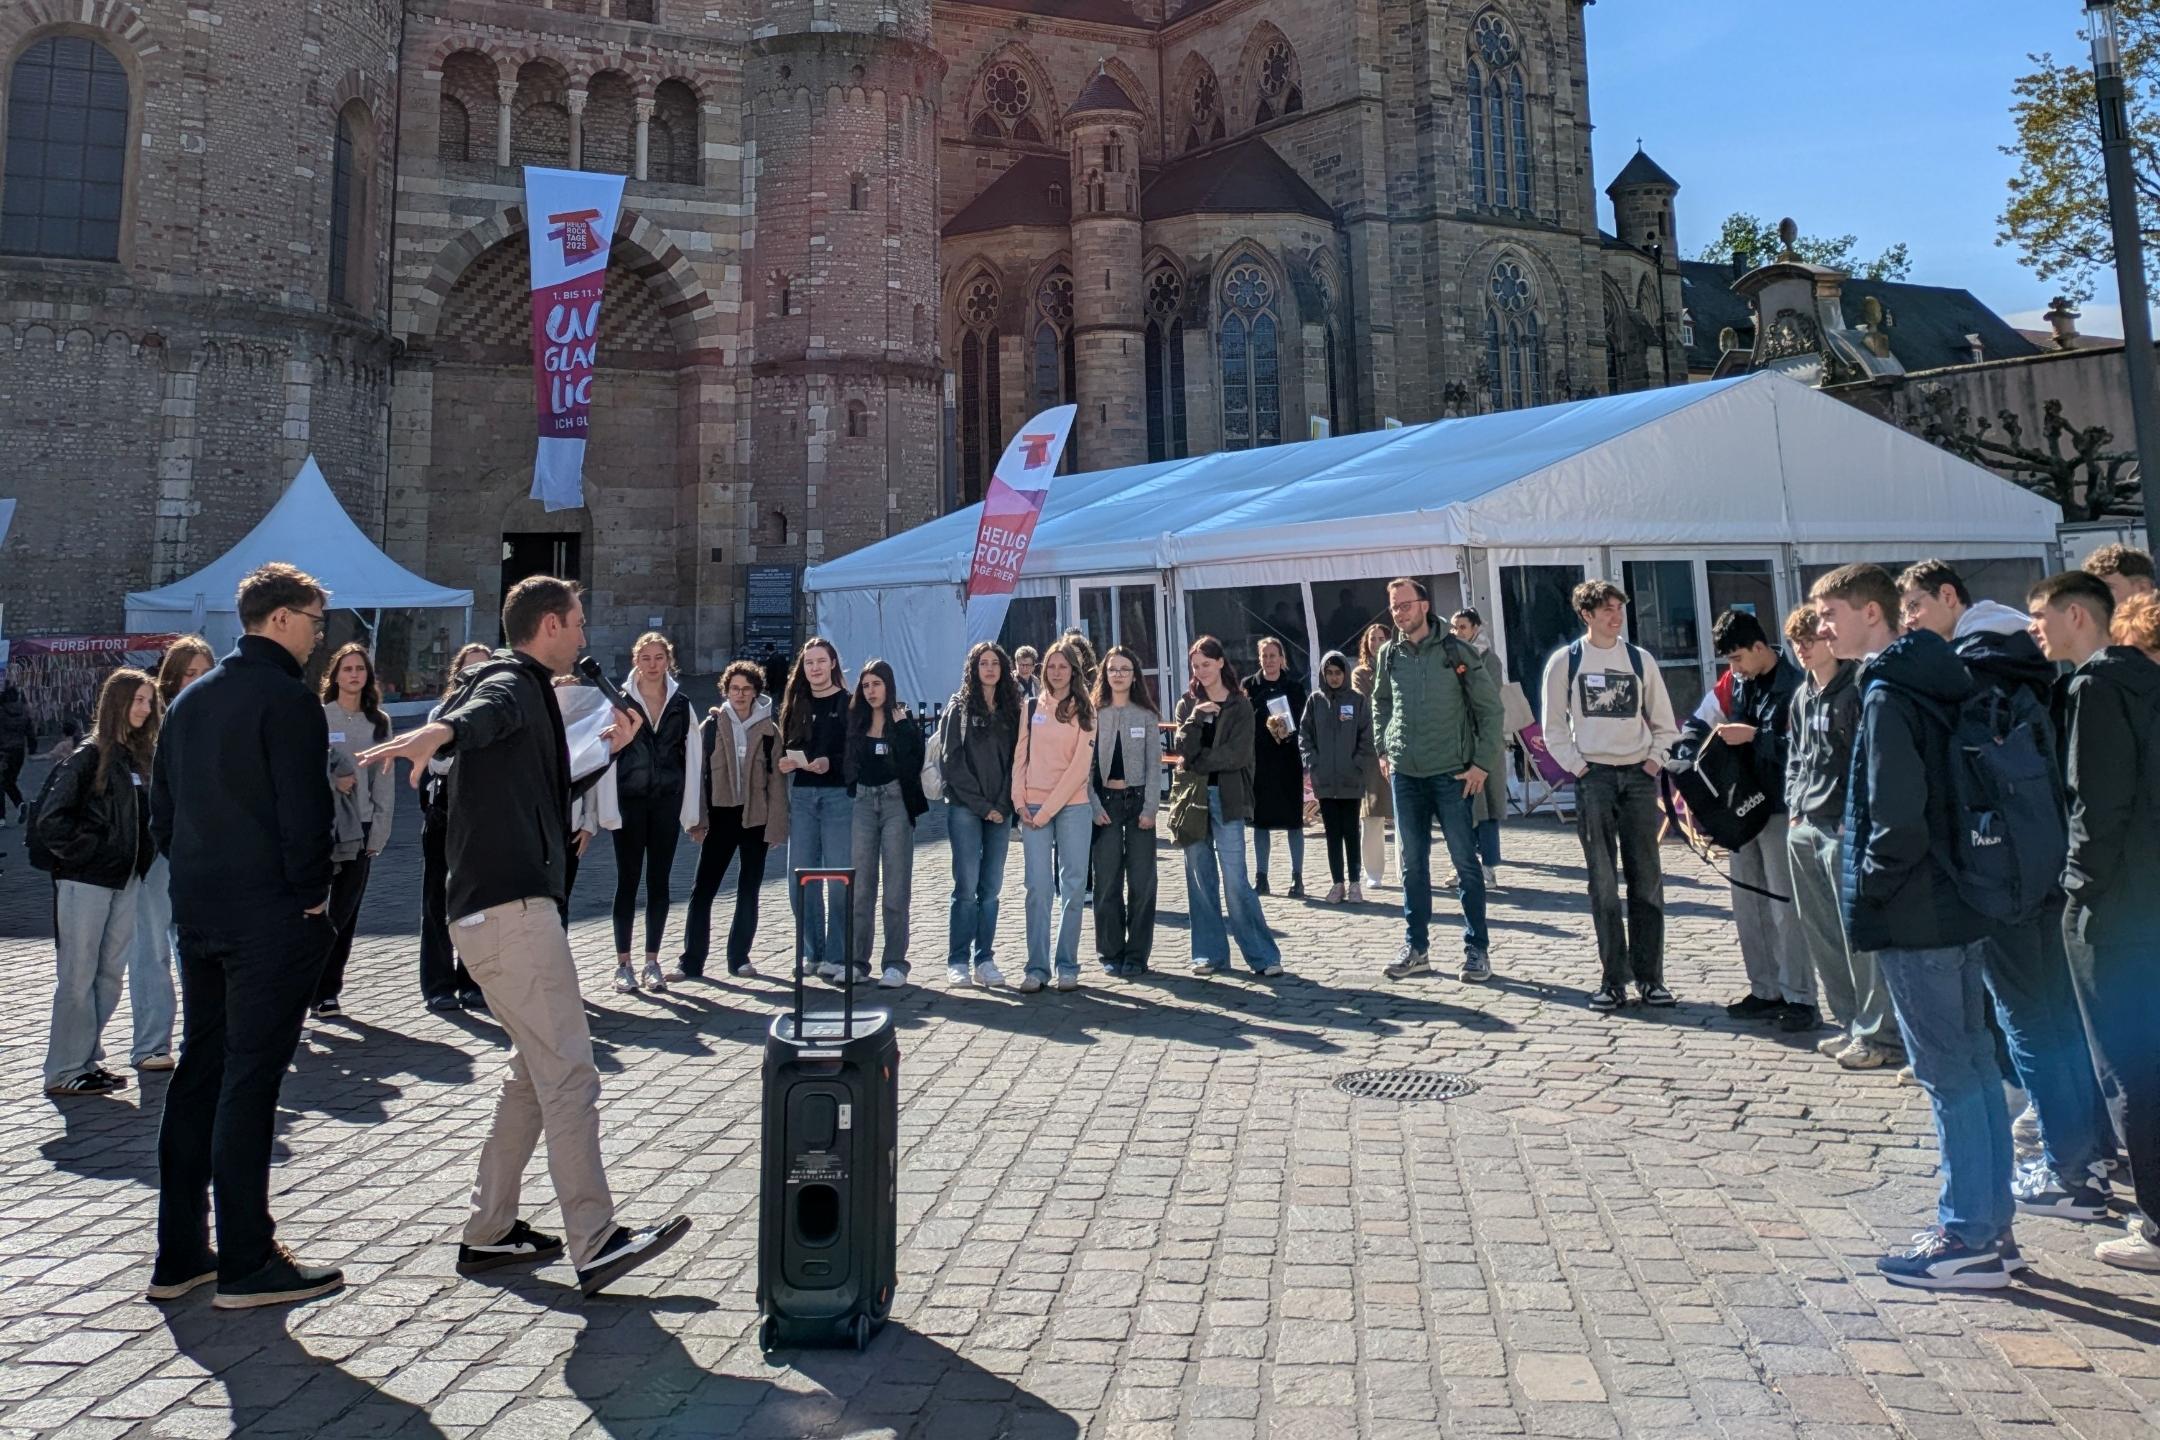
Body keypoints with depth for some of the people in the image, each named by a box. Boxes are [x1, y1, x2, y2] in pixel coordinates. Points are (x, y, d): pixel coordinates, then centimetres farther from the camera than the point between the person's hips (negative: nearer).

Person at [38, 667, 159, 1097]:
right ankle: (64, 1072, 9)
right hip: (85, 882, -7)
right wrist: (85, 852, -10)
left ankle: (87, 1059, 22)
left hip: (126, 882, 7)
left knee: (110, 975, 11)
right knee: (78, 977, 0)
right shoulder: (89, 756, -11)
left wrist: (141, 860, 3)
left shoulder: (141, 755, 9)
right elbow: (51, 819, -13)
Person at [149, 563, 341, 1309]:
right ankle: (247, 1264, 4)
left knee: (198, 1073, 14)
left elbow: (162, 811, 17)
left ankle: (179, 1254, 21)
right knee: (249, 1084, -4)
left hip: (199, 913, 8)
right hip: (271, 917, -8)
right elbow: (304, 813, -18)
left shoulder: (190, 699, 14)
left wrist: (196, 880, 18)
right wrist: (312, 896, -7)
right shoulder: (288, 699, -13)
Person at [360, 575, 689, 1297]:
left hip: (502, 906, 11)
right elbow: (485, 712, -33)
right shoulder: (512, 683, -6)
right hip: (510, 906, -11)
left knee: (537, 1068, 17)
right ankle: (596, 1244, -11)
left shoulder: (527, 691, 24)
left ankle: (489, 1231, 24)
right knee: (569, 1073, -12)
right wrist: (441, 729, -54)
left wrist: (610, 751, 26)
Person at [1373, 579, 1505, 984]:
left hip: (1452, 773, -4)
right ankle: (1415, 948, 16)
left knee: (1465, 861, 1)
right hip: (1405, 773, 4)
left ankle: (1477, 948, 10)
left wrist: (1483, 763, -8)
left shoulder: (1455, 651, -5)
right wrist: (1383, 749, 11)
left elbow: (1490, 706, -4)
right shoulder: (1389, 654, 6)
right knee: (1411, 863, 8)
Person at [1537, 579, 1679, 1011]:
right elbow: (1553, 726, 4)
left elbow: (1664, 723, 14)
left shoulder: (1639, 659, 8)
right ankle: (1614, 979, 6)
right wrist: (1577, 766, -6)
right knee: (1603, 883, 0)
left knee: (1647, 880, 2)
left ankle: (1649, 977, 9)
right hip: (1593, 778, -2)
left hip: (1639, 777, 2)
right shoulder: (1565, 661, 2)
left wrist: (1654, 762, 1)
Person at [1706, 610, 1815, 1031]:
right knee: (1748, 905, 12)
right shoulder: (1740, 683, 10)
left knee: (1784, 906, -3)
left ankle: (1800, 999, 7)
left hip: (1780, 808, -8)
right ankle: (1766, 992, 22)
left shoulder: (1794, 684, -14)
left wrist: (1752, 735, -21)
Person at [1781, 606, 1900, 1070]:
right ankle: (1851, 1022, 23)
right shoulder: (1802, 697, 16)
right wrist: (1794, 808, 10)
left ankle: (1878, 1034, 4)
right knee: (1818, 931, 12)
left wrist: (1854, 818, -16)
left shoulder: (1856, 689, -8)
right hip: (1805, 827, 8)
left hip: (1845, 827, -8)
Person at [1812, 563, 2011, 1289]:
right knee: (1974, 1061, 14)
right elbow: (1946, 794, 15)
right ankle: (1989, 1221, 25)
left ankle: (1968, 1239, 7)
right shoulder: (1935, 684, 12)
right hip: (1958, 904, 10)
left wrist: (1869, 888, -10)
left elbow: (1896, 817, -24)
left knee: (1947, 1073, -2)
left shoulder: (1887, 697, -17)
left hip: (1915, 916, -10)